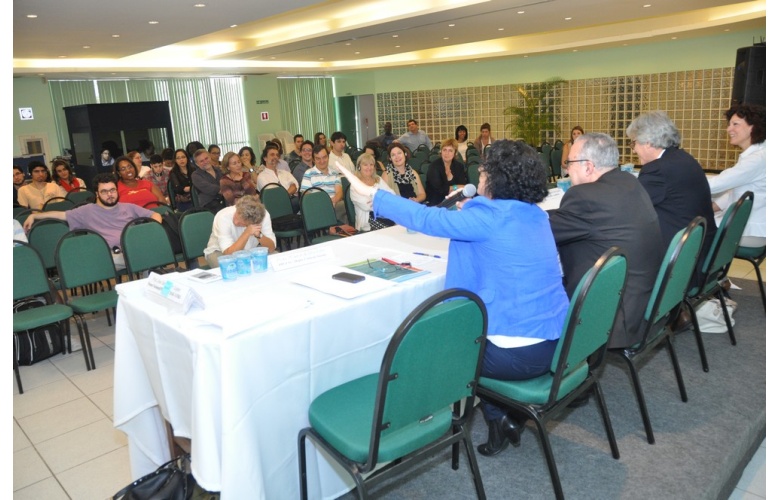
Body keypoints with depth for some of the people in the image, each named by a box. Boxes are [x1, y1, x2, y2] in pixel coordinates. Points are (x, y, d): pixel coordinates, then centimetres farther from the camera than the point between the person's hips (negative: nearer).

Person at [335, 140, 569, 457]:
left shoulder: (492, 218, -17)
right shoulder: (536, 216, 6)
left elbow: (427, 219, -14)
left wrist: (371, 192, -5)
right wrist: (469, 211, 11)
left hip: (519, 353, -8)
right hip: (553, 341, 8)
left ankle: (499, 419, 25)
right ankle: (507, 415, 28)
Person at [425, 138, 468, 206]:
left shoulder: (459, 166, 5)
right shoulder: (434, 165, -8)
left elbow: (464, 186, -6)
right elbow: (438, 189, -17)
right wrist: (455, 187, -9)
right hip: (436, 202, -5)